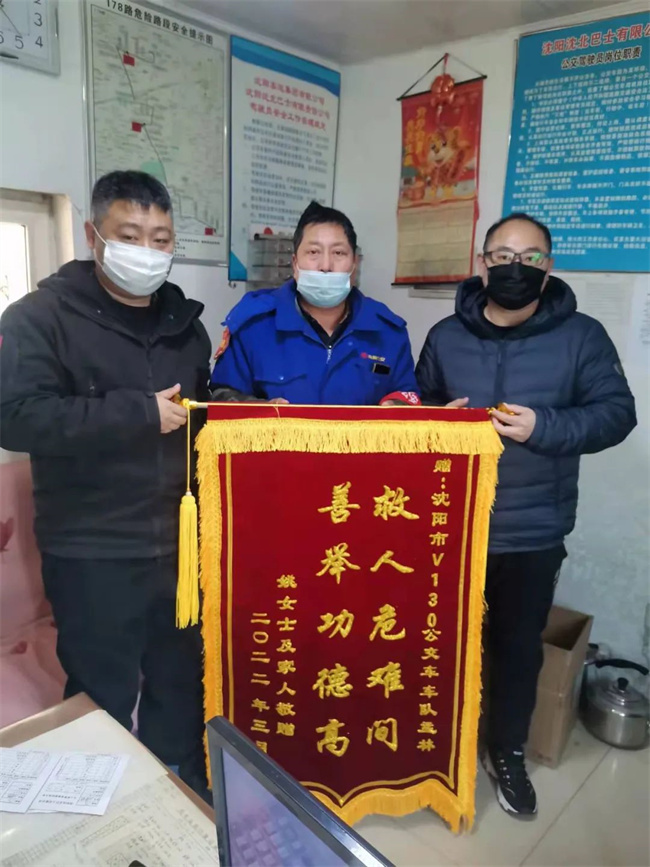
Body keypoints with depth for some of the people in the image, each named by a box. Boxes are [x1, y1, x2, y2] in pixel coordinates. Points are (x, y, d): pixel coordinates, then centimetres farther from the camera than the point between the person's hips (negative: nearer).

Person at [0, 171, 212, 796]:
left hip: (181, 545, 5)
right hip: (93, 555, -5)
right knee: (103, 704, 11)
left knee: (182, 686, 19)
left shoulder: (184, 322, 11)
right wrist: (141, 413, -21)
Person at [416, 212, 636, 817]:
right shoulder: (446, 335, 3)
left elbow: (615, 413, -8)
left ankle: (507, 753, 40)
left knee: (519, 645, 16)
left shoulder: (581, 336, -4)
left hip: (533, 532, -1)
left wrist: (543, 427, -22)